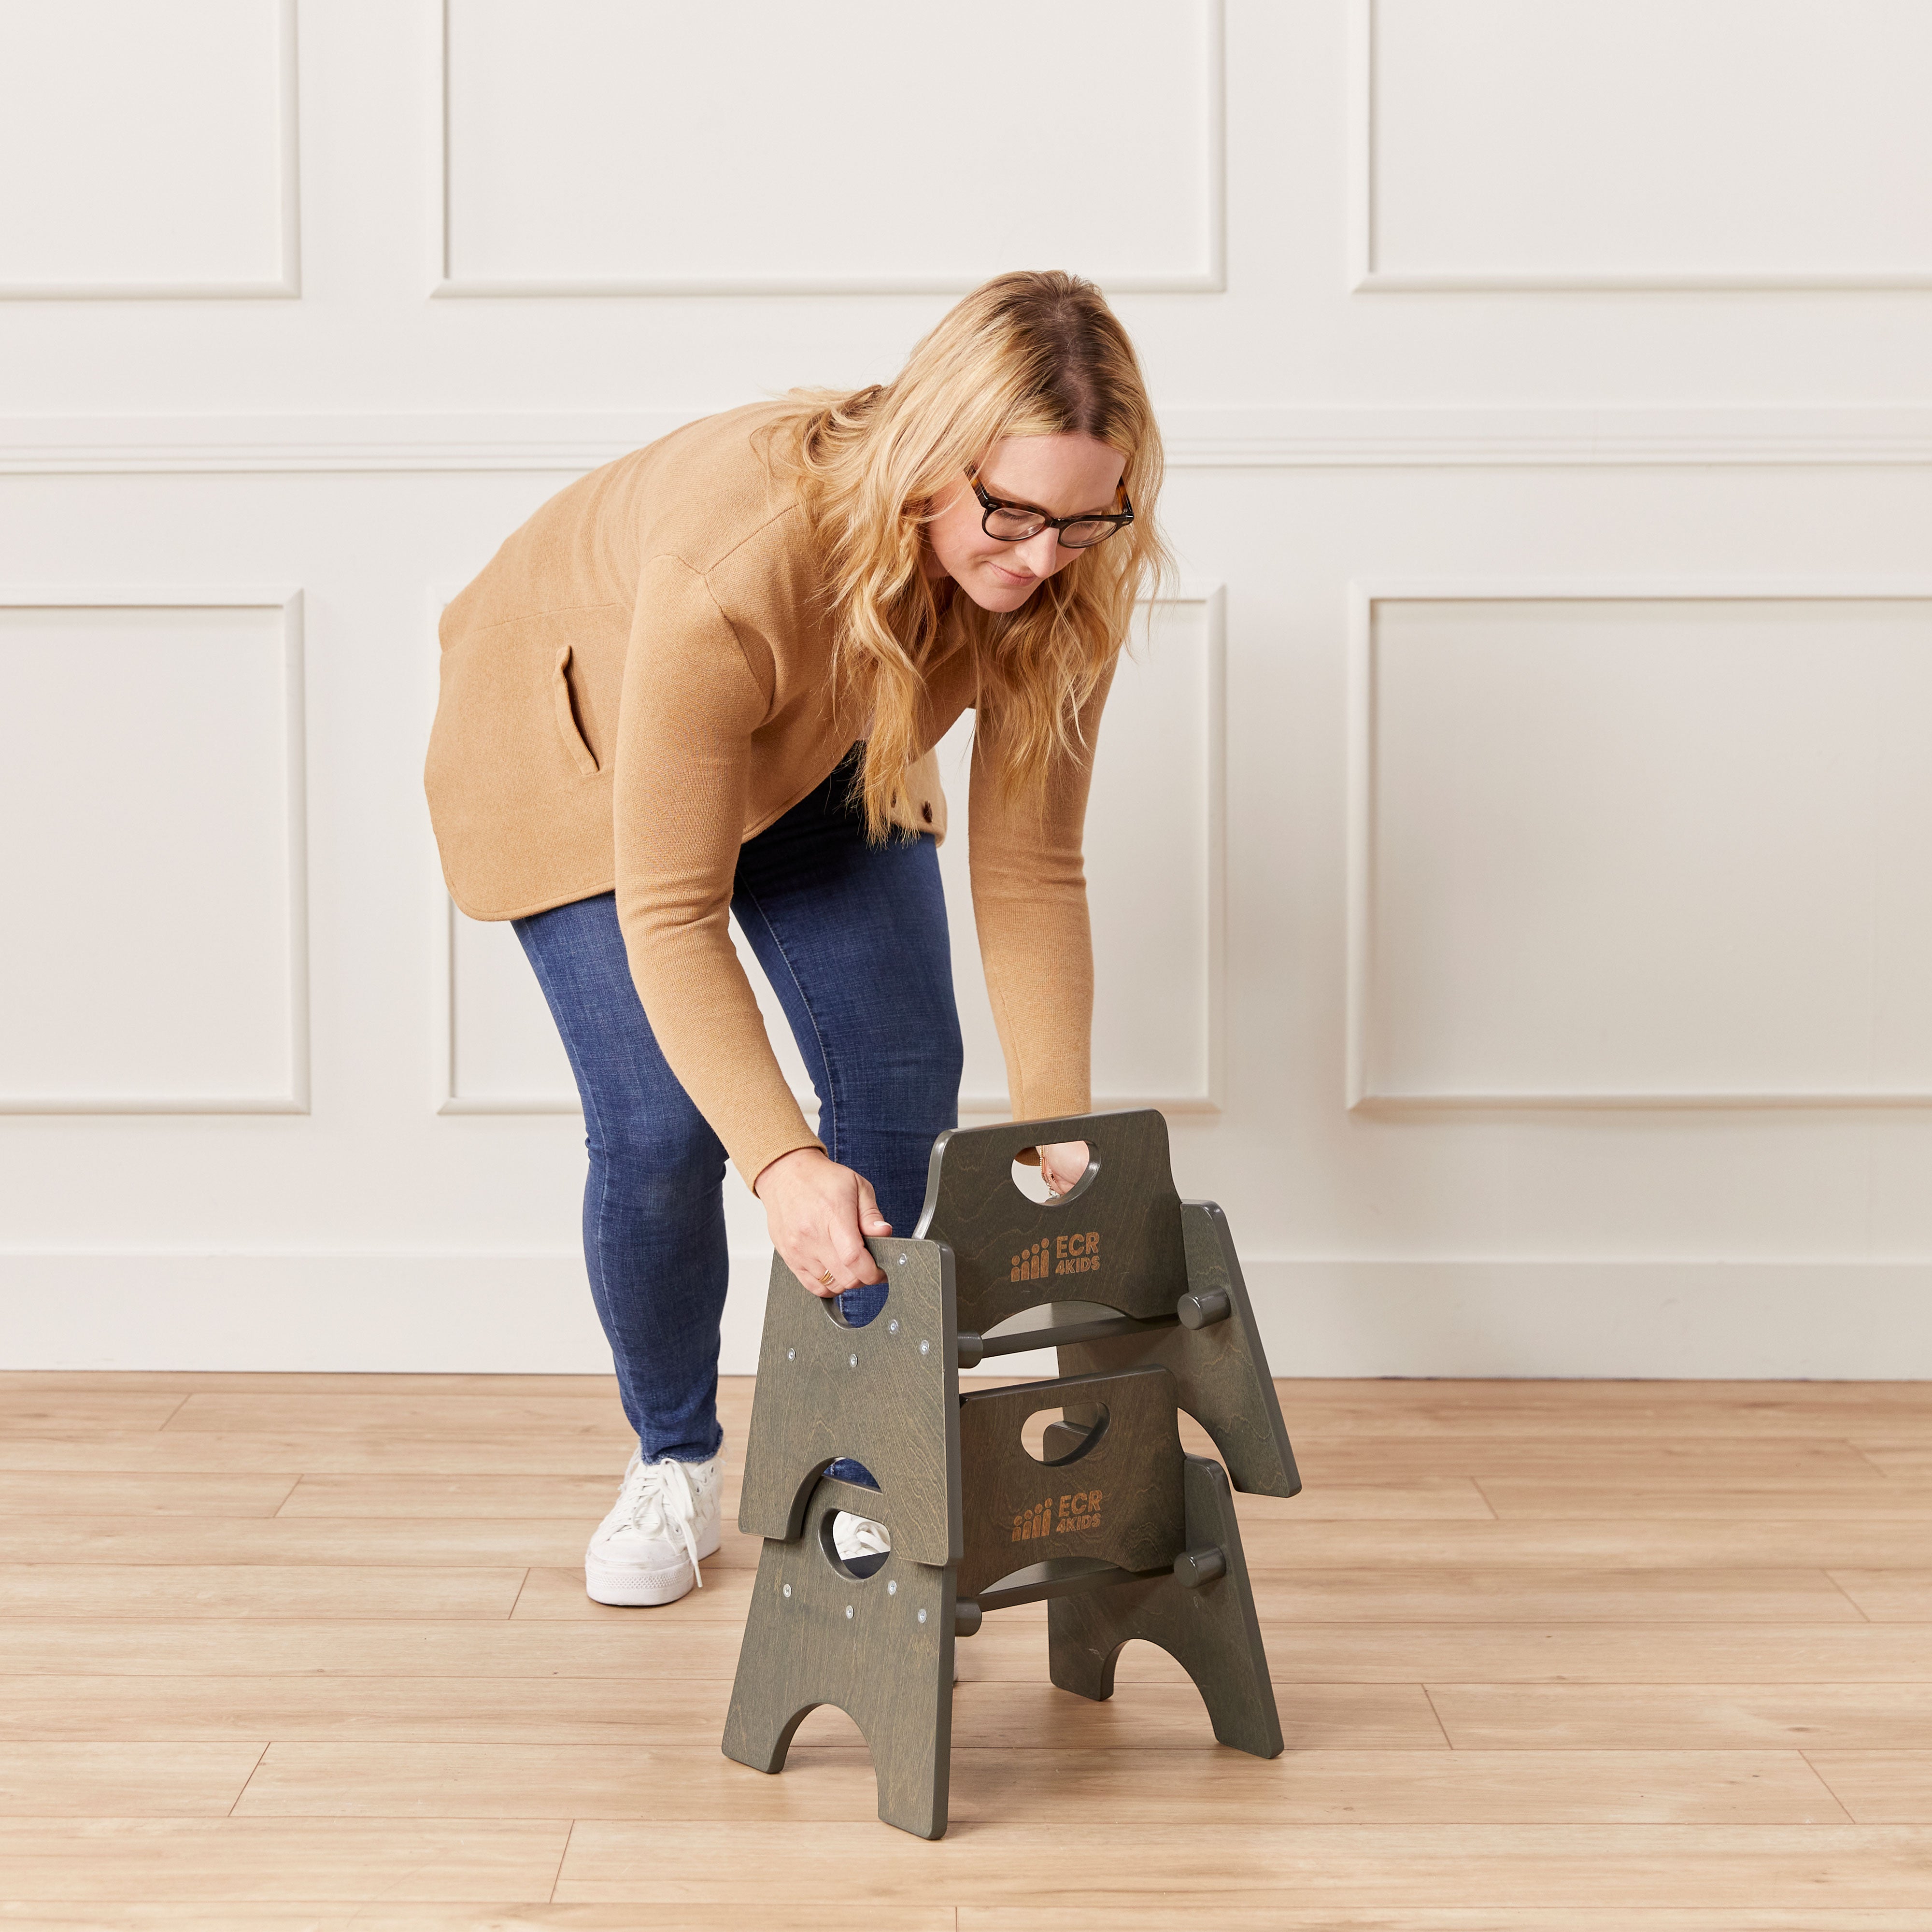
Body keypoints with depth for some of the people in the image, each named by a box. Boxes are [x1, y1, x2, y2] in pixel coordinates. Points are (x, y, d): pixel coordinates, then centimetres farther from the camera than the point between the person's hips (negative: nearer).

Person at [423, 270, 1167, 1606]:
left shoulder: (1060, 580, -29)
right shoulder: (739, 556, -46)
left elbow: (1031, 872, -21)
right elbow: (669, 915, -41)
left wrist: (1057, 1132, -28)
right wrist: (783, 1166, -51)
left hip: (818, 753, 5)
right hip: (579, 734, -4)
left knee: (904, 1078, -6)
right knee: (660, 1129, -13)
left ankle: (850, 1473, 12)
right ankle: (675, 1464, 14)